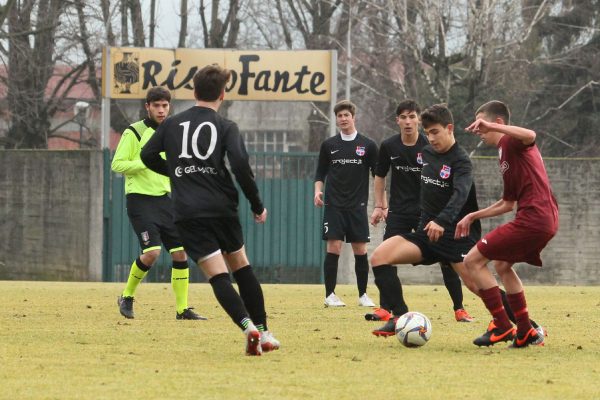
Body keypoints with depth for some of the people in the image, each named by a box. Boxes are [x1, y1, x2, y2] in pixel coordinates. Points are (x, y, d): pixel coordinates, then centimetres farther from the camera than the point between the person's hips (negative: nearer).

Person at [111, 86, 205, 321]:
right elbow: (117, 164, -11)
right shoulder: (134, 133, -6)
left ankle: (182, 309, 5)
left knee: (180, 253, -1)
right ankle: (127, 297, 4)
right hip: (140, 199, -6)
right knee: (152, 252, -18)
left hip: (165, 199, 6)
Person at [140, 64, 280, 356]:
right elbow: (240, 166, -12)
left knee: (218, 276, -7)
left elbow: (148, 156, 15)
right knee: (241, 266, 18)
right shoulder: (225, 127, 0)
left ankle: (249, 327, -27)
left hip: (188, 213, 0)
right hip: (222, 208, 0)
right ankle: (263, 331, 17)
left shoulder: (172, 124, 8)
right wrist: (257, 205, -2)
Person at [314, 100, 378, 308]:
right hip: (334, 205, 0)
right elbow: (320, 173, 12)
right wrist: (318, 191, -7)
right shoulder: (329, 145, 6)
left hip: (357, 206, 0)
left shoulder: (368, 145, 3)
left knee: (360, 250, 1)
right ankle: (330, 295, -2)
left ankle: (363, 295, 12)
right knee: (334, 248, -8)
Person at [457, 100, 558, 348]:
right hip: (547, 219, 10)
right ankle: (526, 332, 27)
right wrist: (474, 216, 30)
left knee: (473, 260, -5)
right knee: (502, 265, 30)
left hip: (532, 218, -10)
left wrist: (491, 126, -34)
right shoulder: (505, 153, 25)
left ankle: (502, 327, -5)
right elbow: (508, 204, 31)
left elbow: (530, 135, -31)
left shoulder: (510, 143, -5)